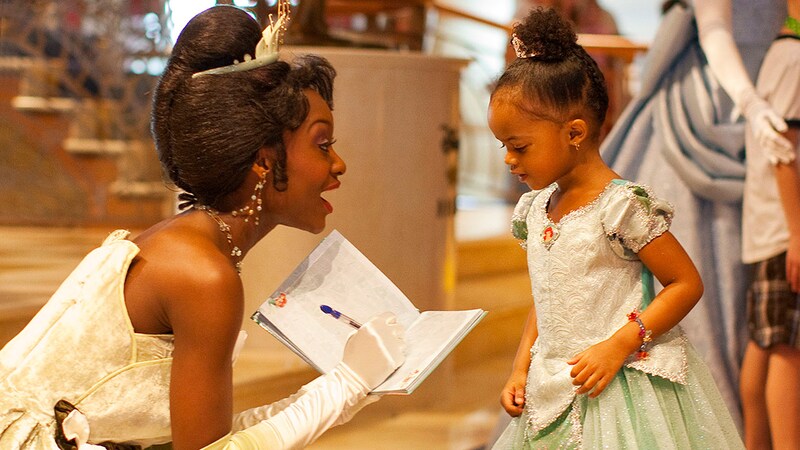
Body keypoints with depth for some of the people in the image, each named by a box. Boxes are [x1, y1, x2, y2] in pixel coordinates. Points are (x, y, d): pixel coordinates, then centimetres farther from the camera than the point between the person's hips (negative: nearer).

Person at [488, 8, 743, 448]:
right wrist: (520, 369, 8)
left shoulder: (622, 206, -13)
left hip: (619, 392, -7)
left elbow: (687, 283, -12)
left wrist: (619, 345, -19)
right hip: (553, 396, 7)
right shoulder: (535, 210, 10)